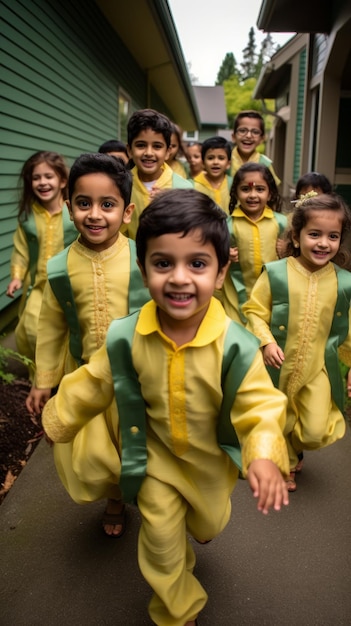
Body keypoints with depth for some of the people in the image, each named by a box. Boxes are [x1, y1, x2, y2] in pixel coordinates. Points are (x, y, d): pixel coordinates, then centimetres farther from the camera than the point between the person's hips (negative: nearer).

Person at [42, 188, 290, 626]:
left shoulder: (235, 345, -31)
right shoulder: (126, 337, -23)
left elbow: (259, 405, -28)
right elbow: (93, 384, -6)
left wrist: (264, 455, -47)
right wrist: (57, 418, 8)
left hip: (212, 456, 1)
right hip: (155, 456, 0)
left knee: (209, 524, 29)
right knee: (162, 544, 14)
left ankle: (199, 524, 69)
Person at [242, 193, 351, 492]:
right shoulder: (275, 273, -14)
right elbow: (255, 311, -7)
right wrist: (267, 342, -20)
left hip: (320, 368, 1)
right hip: (280, 365, -1)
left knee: (316, 431, 0)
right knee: (281, 423, 17)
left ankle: (296, 447, 36)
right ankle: (287, 463, 46)